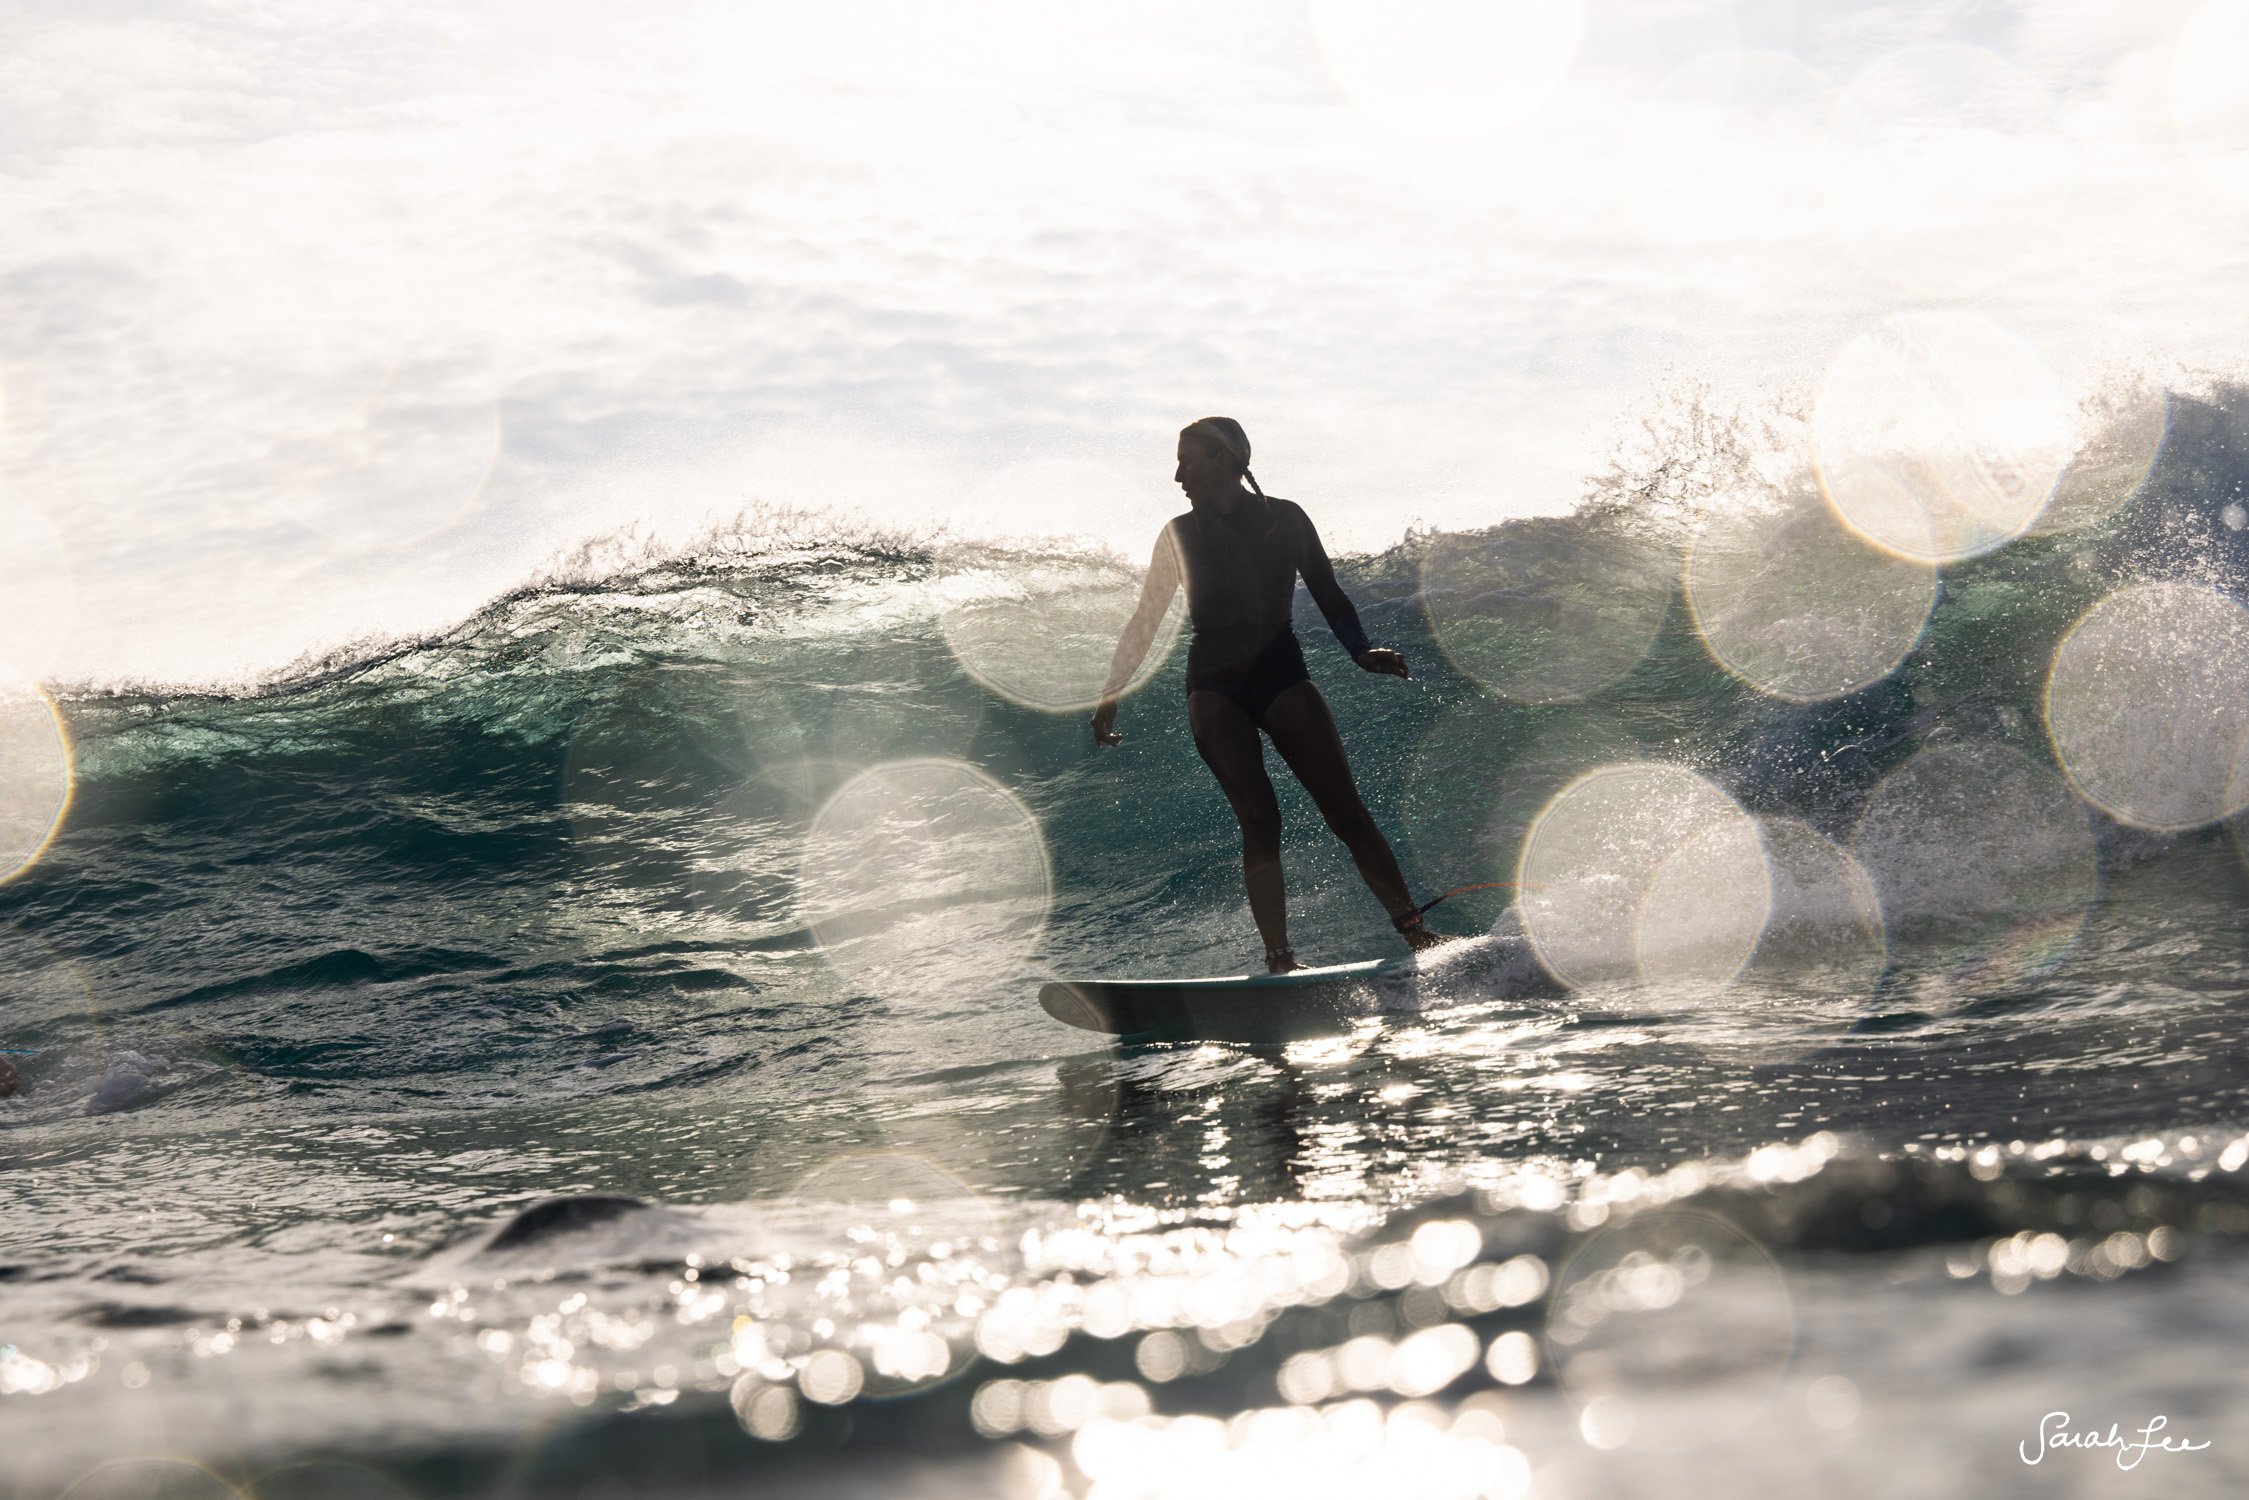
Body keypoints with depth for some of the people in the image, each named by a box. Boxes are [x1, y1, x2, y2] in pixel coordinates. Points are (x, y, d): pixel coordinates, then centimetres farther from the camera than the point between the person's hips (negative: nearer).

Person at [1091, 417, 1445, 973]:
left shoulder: (1285, 519, 5)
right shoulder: (1181, 534, 8)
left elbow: (1327, 594, 5)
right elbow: (1145, 619, 14)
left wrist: (1362, 651, -11)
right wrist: (1113, 690, 10)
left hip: (1280, 675, 0)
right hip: (1214, 688, 0)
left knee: (1345, 809, -9)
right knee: (1259, 818, -17)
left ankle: (1414, 930, -8)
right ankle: (1279, 958, -22)